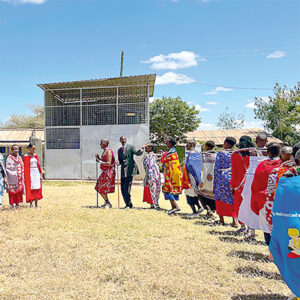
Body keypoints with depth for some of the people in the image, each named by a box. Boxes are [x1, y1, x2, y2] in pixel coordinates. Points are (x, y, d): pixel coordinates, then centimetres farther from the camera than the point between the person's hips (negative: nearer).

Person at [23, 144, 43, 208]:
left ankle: (36, 204, 10)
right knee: (30, 189, -2)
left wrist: (41, 174, 7)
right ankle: (31, 204, 6)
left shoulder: (36, 156, 10)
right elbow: (25, 167, -6)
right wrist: (25, 176, -10)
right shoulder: (25, 156, -5)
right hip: (30, 173, -5)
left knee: (37, 188, 3)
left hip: (36, 173, 5)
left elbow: (38, 165, 11)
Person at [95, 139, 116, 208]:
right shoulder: (105, 151, 14)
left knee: (102, 189, -6)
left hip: (108, 172, -10)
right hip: (105, 172, 10)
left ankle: (108, 204, 8)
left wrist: (99, 161, -18)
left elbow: (108, 164, -23)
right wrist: (99, 158, 7)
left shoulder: (108, 151, -17)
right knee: (99, 188, 13)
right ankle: (107, 203, 22)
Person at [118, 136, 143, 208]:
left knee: (126, 188, -12)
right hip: (123, 171, 6)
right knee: (123, 188, 6)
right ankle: (127, 204, 16)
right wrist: (119, 163, -4)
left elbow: (137, 153, -10)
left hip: (130, 170, -6)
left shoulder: (131, 147, 3)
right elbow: (120, 161, 18)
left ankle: (129, 204, -1)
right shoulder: (119, 150, 19)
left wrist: (141, 149, -29)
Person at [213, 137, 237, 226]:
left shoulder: (221, 153, -6)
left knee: (220, 198, 11)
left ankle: (221, 220, 15)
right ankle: (234, 221, 4)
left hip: (223, 178, -3)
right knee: (233, 199, 9)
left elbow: (217, 168, -5)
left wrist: (215, 181, 1)